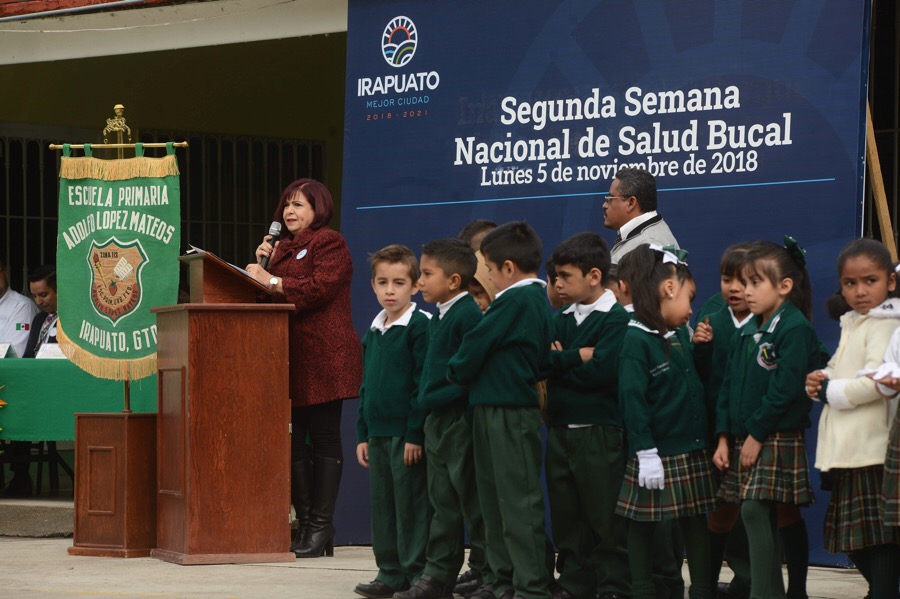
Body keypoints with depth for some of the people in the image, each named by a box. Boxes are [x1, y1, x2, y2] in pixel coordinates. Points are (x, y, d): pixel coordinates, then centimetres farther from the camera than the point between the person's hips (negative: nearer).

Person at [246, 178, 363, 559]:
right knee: (293, 440, 4)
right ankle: (305, 524, 8)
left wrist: (272, 281, -16)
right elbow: (267, 297, 23)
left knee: (324, 438, -5)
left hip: (323, 357, -8)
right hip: (291, 359, 8)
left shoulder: (328, 243, -3)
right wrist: (263, 262, 9)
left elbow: (321, 287, -18)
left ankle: (321, 526, -4)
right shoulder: (284, 247, 23)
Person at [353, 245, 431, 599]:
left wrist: (416, 433, -16)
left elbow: (424, 383, -13)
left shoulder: (419, 327, -9)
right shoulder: (373, 331, 14)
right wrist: (363, 434, 14)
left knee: (411, 505, -3)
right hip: (378, 432, 8)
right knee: (383, 505, 11)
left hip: (407, 434, -8)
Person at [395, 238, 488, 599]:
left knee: (472, 499, -2)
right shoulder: (438, 317, 15)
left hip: (460, 420, -10)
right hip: (436, 420, 10)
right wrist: (425, 397, 14)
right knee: (443, 502, 12)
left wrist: (445, 396, -21)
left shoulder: (468, 315, -15)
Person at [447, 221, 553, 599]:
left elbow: (474, 349, -15)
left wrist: (456, 371, 7)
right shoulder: (537, 300, 13)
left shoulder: (514, 302, -16)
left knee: (518, 501, -7)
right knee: (495, 501, 14)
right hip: (504, 410, 10)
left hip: (506, 414, -10)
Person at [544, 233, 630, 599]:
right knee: (566, 515, 11)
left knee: (605, 517, -2)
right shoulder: (562, 319, 13)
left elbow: (603, 371, -20)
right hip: (560, 429, 7)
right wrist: (577, 357, -14)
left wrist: (559, 362, -8)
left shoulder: (616, 319, -9)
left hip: (600, 432, -7)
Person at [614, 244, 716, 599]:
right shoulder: (637, 339, -14)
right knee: (643, 525, 4)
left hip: (692, 452, 7)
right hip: (657, 454, -7)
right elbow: (632, 400, -18)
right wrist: (645, 453, -20)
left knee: (697, 523, 10)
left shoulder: (681, 336, 9)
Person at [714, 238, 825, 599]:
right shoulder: (748, 332, 14)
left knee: (755, 511, -17)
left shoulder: (795, 329, -12)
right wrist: (724, 437, 6)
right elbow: (729, 385, 13)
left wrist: (756, 434, -16)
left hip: (777, 440, -8)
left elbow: (784, 388, -18)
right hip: (744, 439, 8)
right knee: (758, 516, 8)